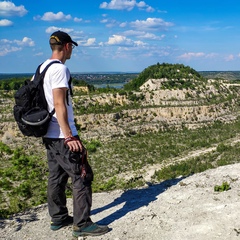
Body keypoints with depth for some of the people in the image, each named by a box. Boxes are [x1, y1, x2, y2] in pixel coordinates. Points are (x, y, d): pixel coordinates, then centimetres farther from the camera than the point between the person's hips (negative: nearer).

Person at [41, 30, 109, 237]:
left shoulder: (42, 68, 13)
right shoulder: (60, 69, -15)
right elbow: (59, 104, -22)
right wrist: (69, 136, -22)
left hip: (49, 134, 10)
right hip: (62, 135, -9)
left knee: (57, 177, 16)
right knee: (81, 177, -3)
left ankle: (58, 218, 26)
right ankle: (82, 224, 3)